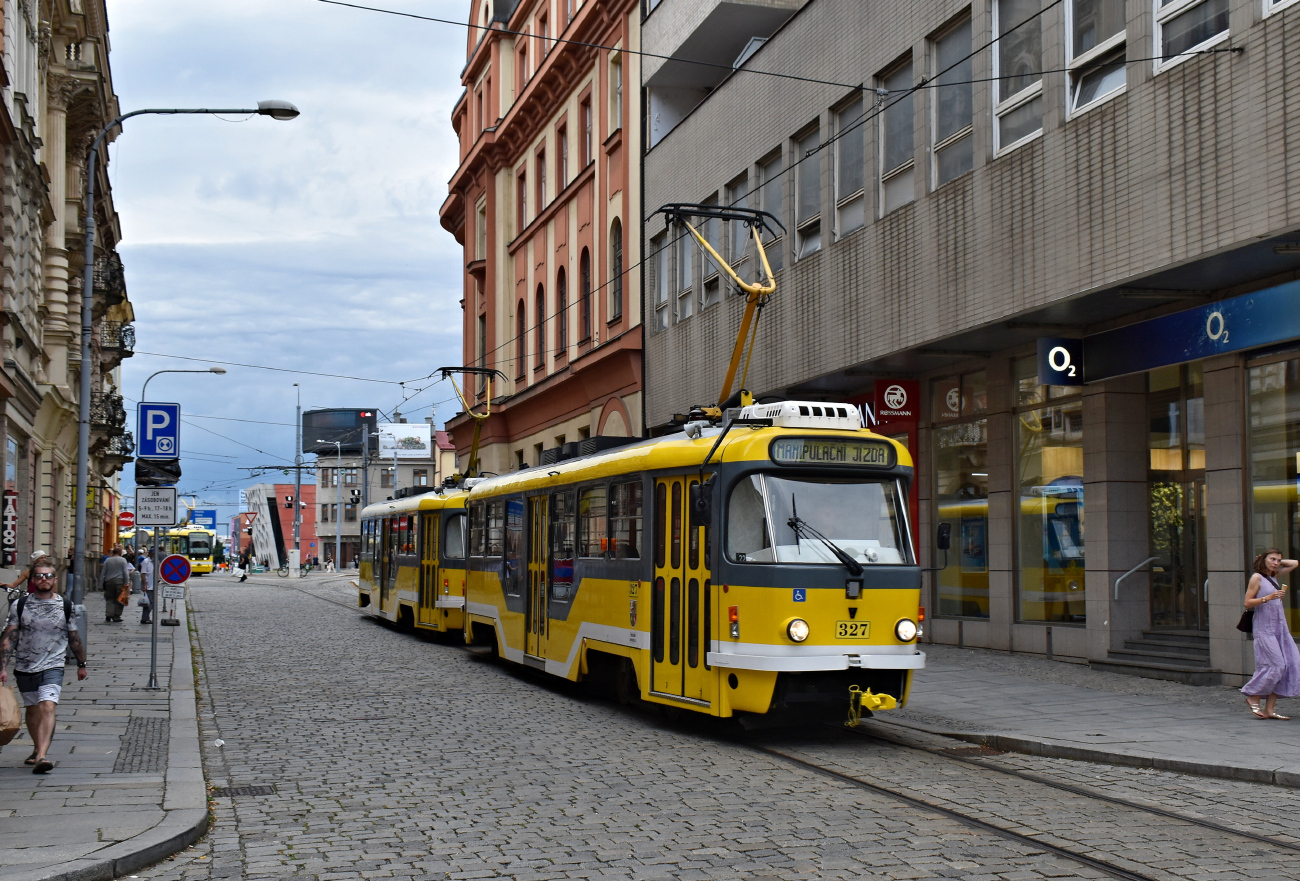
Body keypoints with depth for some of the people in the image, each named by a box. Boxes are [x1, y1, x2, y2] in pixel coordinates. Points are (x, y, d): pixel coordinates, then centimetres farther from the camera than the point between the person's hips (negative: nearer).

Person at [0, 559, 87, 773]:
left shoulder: (66, 606, 1)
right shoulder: (20, 605, 1)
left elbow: (74, 638, 12)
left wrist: (82, 664, 19)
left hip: (53, 667, -2)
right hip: (24, 667, 2)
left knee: (48, 707, -20)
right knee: (32, 709, 15)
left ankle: (41, 756, -30)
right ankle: (37, 749, 36)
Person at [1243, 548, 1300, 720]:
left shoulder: (1274, 576, 15)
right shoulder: (1257, 578, -5)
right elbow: (1248, 603, -10)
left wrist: (1278, 563, 14)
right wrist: (1268, 598, -20)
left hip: (1281, 628, 7)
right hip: (1265, 629, -7)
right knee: (1275, 665, -14)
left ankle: (1269, 709, 1)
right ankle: (1253, 697, 5)